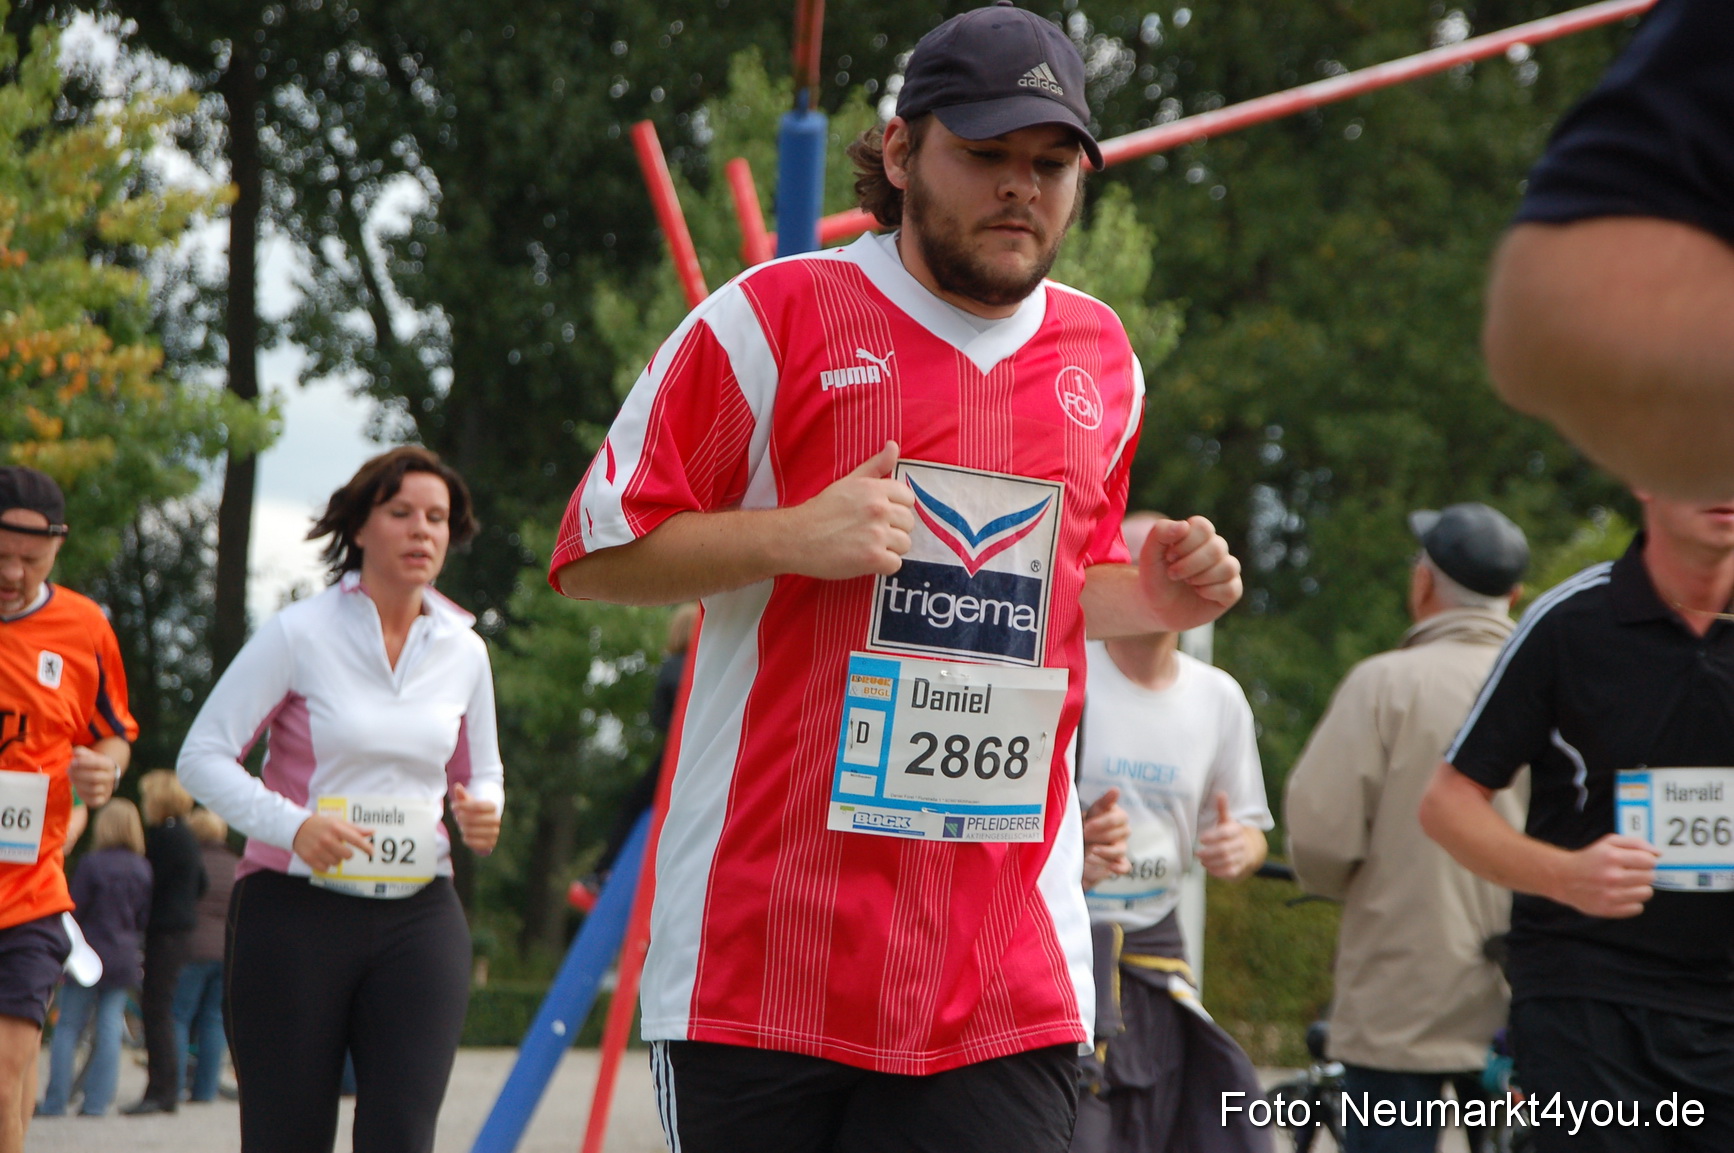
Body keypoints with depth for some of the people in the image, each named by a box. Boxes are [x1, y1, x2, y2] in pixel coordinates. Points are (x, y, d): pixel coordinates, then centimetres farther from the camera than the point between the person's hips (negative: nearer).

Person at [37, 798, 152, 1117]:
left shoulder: (92, 863, -12)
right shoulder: (143, 869, 3)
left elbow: (76, 908, -9)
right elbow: (145, 918, 8)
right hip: (125, 958, 4)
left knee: (68, 1028, 2)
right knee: (109, 1028, 5)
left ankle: (55, 1101, 1)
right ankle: (97, 1101, 2)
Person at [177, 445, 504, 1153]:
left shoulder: (463, 650, 9)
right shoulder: (300, 634, -4)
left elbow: (482, 774, 23)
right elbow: (203, 755, -5)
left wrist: (482, 811, -2)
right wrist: (294, 826, -21)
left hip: (418, 917, 3)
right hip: (295, 914, -3)